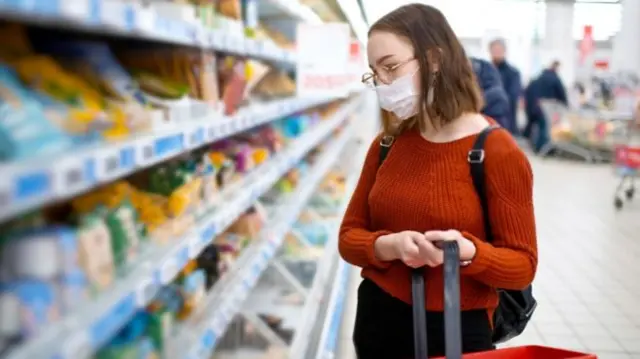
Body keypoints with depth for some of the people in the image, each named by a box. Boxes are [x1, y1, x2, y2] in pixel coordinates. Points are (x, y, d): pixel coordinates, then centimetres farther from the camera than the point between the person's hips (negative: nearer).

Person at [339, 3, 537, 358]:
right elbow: (349, 236, 3)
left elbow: (522, 265, -10)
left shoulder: (498, 153, -13)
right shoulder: (387, 144, 2)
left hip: (454, 330, -4)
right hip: (377, 319, 5)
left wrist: (469, 252, -29)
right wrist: (389, 246, -18)